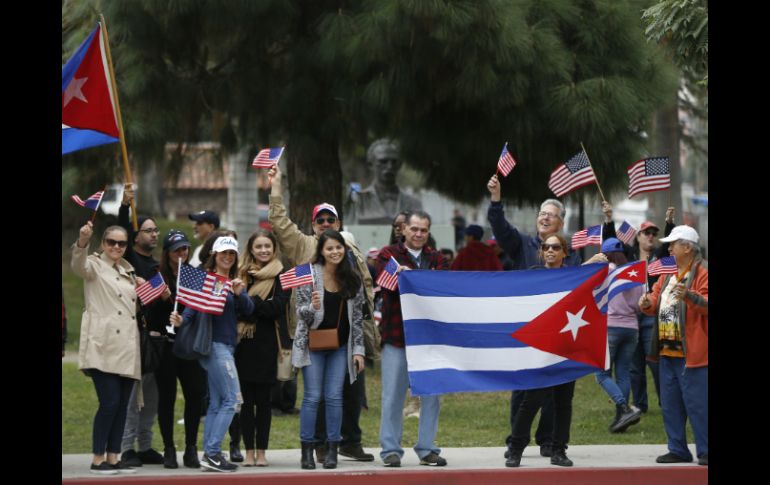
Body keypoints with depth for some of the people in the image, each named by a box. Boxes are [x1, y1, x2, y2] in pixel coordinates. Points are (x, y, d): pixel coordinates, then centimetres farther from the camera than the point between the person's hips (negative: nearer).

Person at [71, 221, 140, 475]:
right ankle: (98, 459, -6)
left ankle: (113, 458, 11)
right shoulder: (95, 265, 1)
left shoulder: (128, 271, 21)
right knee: (110, 402, -13)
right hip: (103, 346, -7)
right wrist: (82, 242, -42)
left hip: (127, 348, 7)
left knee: (122, 405, 5)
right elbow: (79, 266, -23)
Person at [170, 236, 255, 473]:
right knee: (232, 398, -13)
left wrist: (239, 294, -17)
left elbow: (248, 309, 2)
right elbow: (193, 305, -14)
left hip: (226, 345, 8)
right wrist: (181, 320, -33)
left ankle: (209, 454, 10)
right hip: (212, 343, -8)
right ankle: (212, 453, -13)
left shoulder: (236, 282, 15)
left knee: (216, 403, 8)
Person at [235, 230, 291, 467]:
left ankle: (261, 451, 9)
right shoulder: (241, 273, 8)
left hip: (267, 343, -2)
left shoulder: (281, 275, 2)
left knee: (263, 399, 4)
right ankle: (249, 451, 9)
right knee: (247, 398, 4)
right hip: (244, 343, 2)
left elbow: (277, 307, -9)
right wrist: (260, 307, -16)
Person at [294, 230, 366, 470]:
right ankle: (307, 450, 3)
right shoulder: (309, 275, -7)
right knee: (312, 396, -4)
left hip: (340, 346, 2)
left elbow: (357, 317, 6)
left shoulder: (353, 279, 2)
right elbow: (300, 311, -6)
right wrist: (313, 307, -29)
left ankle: (332, 450, 5)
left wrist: (358, 349, 2)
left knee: (334, 396, 0)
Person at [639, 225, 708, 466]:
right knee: (670, 404, 12)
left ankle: (705, 451, -3)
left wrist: (689, 296, -38)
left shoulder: (702, 273, -9)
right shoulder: (668, 275, 18)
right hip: (667, 351, 9)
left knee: (697, 404, -8)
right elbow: (656, 300, 23)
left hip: (692, 353, -9)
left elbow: (705, 304, -21)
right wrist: (647, 303, 0)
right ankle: (678, 450, 19)